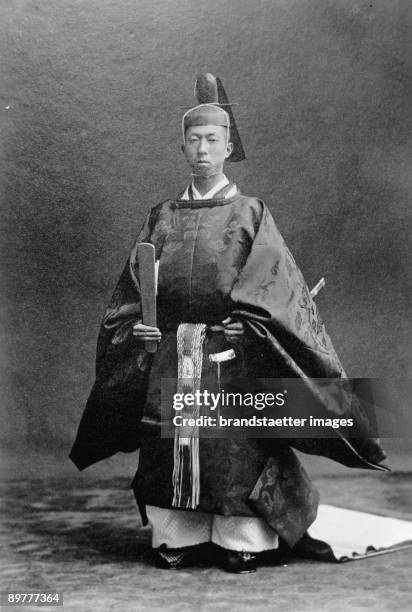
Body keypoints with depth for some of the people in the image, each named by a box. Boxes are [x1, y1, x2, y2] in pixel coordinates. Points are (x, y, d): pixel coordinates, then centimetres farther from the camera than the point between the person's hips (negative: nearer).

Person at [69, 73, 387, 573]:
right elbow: (132, 288, 12)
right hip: (169, 354, 3)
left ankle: (243, 544, 15)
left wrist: (246, 322, -17)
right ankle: (174, 541, 21)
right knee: (167, 448, 5)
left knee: (237, 447, -1)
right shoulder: (161, 218, 13)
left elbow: (277, 284, -4)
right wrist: (137, 326, -4)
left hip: (233, 355, -3)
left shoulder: (251, 214, 5)